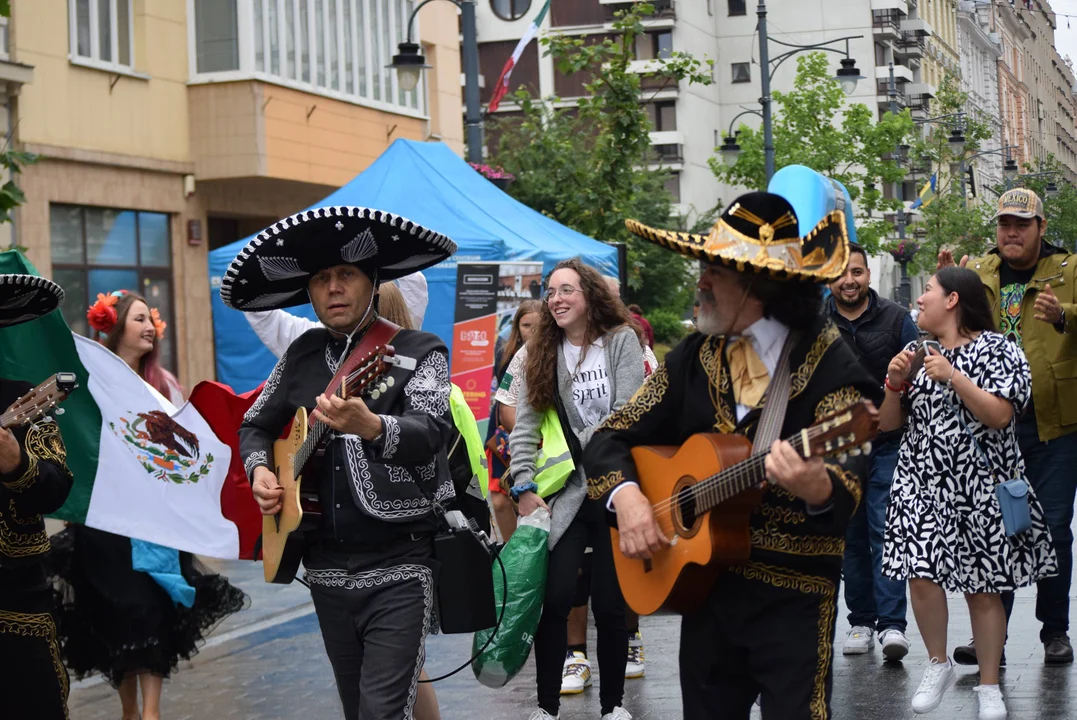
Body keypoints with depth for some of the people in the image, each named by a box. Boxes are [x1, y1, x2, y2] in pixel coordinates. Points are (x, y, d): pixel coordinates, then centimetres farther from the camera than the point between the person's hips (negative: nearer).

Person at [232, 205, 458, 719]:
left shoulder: (418, 352, -5)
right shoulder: (302, 354, 11)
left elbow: (428, 430, -22)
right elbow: (256, 423, 23)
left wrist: (371, 427, -43)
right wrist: (259, 470, 2)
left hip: (399, 568, -6)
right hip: (327, 570, 6)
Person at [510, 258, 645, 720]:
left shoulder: (622, 339, -2)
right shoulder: (542, 351, 7)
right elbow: (525, 426, 1)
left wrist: (570, 450, -12)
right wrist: (524, 486, -9)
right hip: (564, 491, 2)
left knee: (609, 603, 3)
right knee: (553, 599, -8)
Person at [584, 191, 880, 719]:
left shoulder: (828, 363, -11)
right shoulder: (694, 358, 5)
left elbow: (847, 485, -20)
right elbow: (610, 439, 7)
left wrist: (818, 490, -44)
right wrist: (626, 495, -13)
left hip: (793, 598, -5)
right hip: (703, 582, 5)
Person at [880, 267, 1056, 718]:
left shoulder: (996, 350, -3)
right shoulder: (916, 352, 12)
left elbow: (1000, 415, -15)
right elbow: (888, 424, 12)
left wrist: (952, 377, -20)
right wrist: (895, 384, -6)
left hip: (978, 485, -4)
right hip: (922, 481, 4)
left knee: (983, 587, 1)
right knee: (921, 575, -9)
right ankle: (939, 665, 12)